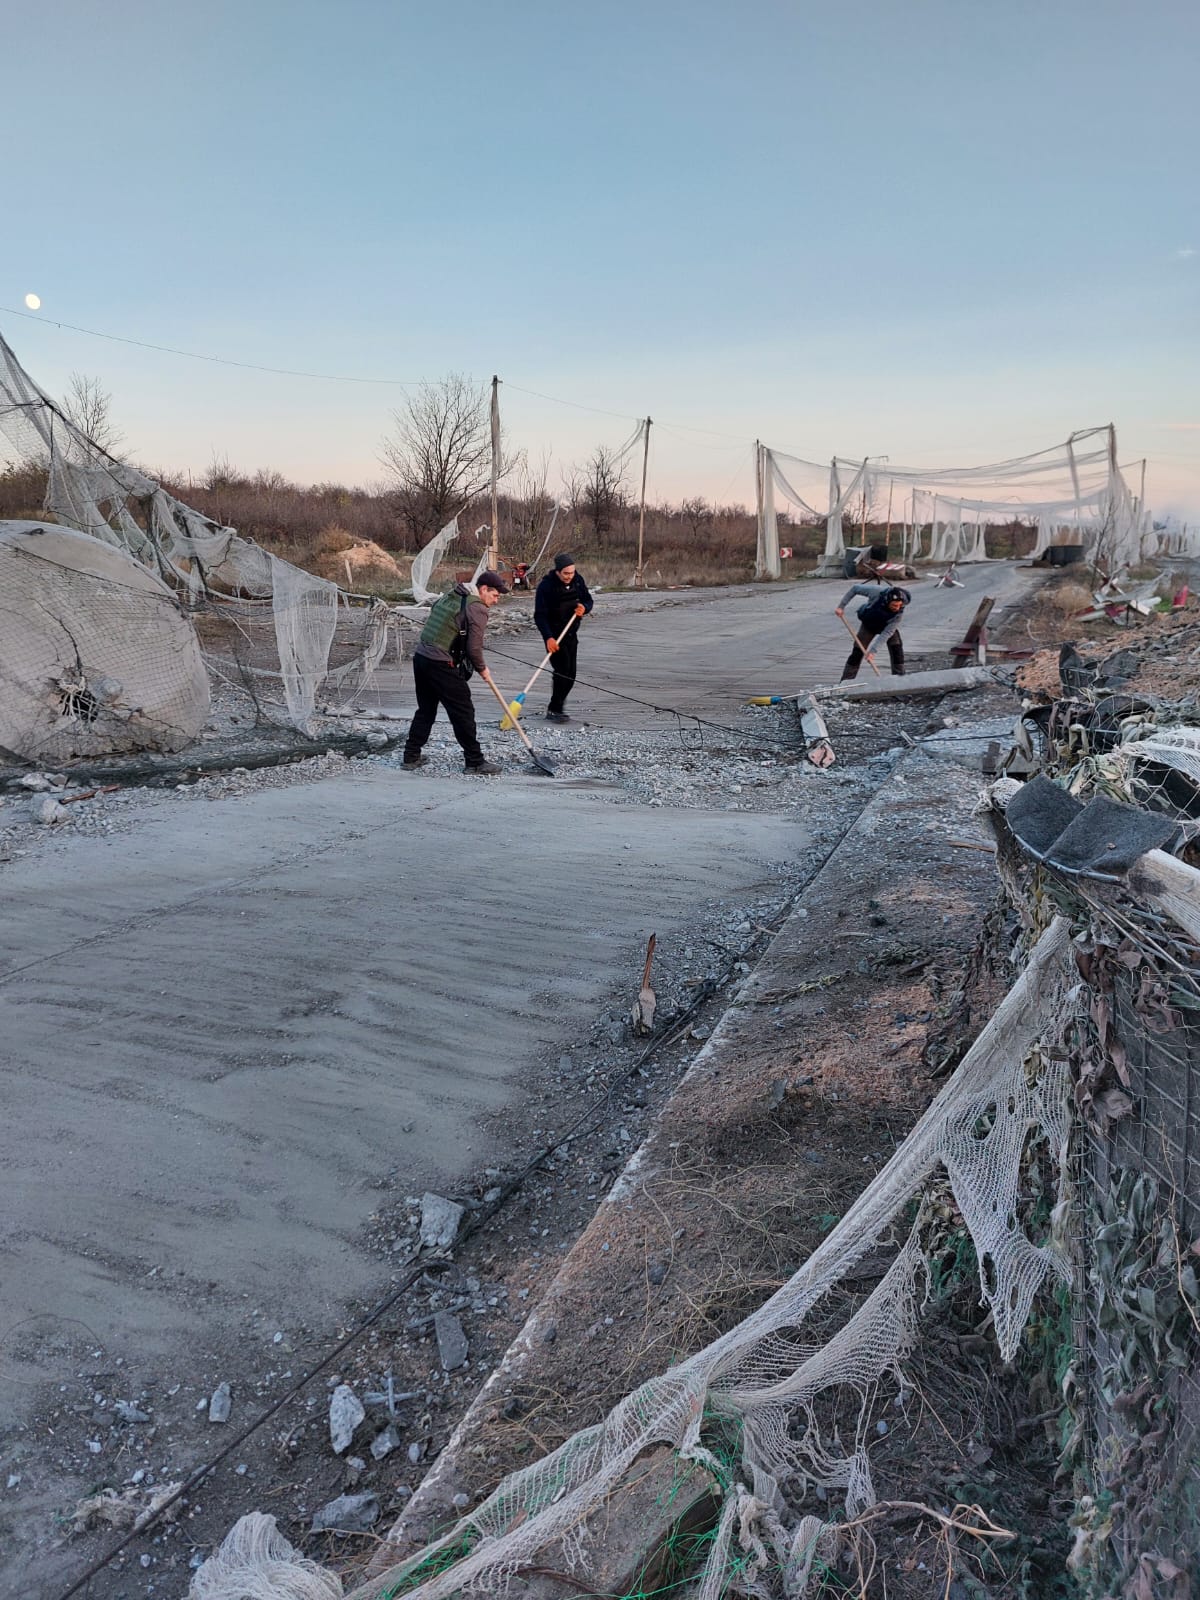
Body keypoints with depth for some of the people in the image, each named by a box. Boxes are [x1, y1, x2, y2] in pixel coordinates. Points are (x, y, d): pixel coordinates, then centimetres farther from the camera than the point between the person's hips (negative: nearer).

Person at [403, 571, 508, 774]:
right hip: (441, 665, -8)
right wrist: (482, 669, 5)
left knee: (426, 710, 19)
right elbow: (474, 647, -13)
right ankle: (475, 762, 5)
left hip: (420, 657, 8)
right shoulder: (477, 608, -9)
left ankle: (411, 756, 23)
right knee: (463, 713, 0)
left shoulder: (449, 597, 17)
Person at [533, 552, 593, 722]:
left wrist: (584, 607, -15)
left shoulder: (578, 580, -1)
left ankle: (557, 705, 21)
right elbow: (540, 615, -20)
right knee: (563, 670, -16)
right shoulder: (546, 585, -18)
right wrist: (548, 638, -31)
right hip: (554, 634, -6)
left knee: (570, 674, 7)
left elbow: (589, 600, 10)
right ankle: (554, 710, -9)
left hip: (571, 633, 6)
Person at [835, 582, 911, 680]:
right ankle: (846, 682, 2)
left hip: (888, 626, 0)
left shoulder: (899, 612, -36)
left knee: (896, 649, -17)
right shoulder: (877, 591, -38)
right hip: (868, 624, 0)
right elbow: (855, 588, -23)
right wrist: (841, 606, -23)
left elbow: (887, 632, -33)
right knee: (857, 652, -6)